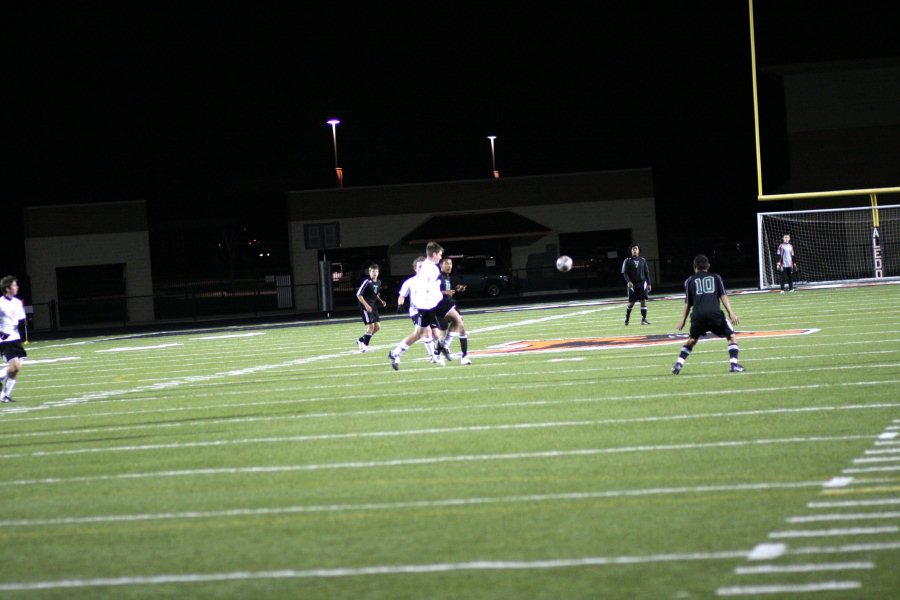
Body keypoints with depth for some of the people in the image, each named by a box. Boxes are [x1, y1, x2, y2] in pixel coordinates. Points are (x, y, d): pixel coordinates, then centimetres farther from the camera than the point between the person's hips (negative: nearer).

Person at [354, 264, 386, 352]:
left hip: (373, 307, 8)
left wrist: (381, 301, 7)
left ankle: (361, 340, 19)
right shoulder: (367, 282, -15)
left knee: (377, 327, 5)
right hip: (366, 307, -8)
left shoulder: (378, 282, 8)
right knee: (371, 326, -12)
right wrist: (366, 305, -21)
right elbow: (358, 294, -16)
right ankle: (364, 345, 4)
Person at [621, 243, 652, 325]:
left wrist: (648, 284, 11)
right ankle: (627, 318, 24)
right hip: (632, 284, -2)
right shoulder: (627, 261, 1)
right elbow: (624, 273, -3)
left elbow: (646, 272, 15)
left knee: (644, 300, -8)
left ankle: (643, 319, -6)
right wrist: (628, 281, -19)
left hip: (642, 282, 2)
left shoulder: (642, 260, 10)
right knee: (631, 303, 2)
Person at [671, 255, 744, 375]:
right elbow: (723, 296, 7)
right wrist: (731, 313, 1)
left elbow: (688, 303, 17)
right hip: (714, 313, -2)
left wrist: (682, 322, 21)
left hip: (697, 315, 2)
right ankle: (734, 364, -4)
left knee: (691, 340, 23)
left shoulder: (690, 280, 20)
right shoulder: (715, 277, 19)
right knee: (731, 337, 12)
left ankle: (679, 364, 11)